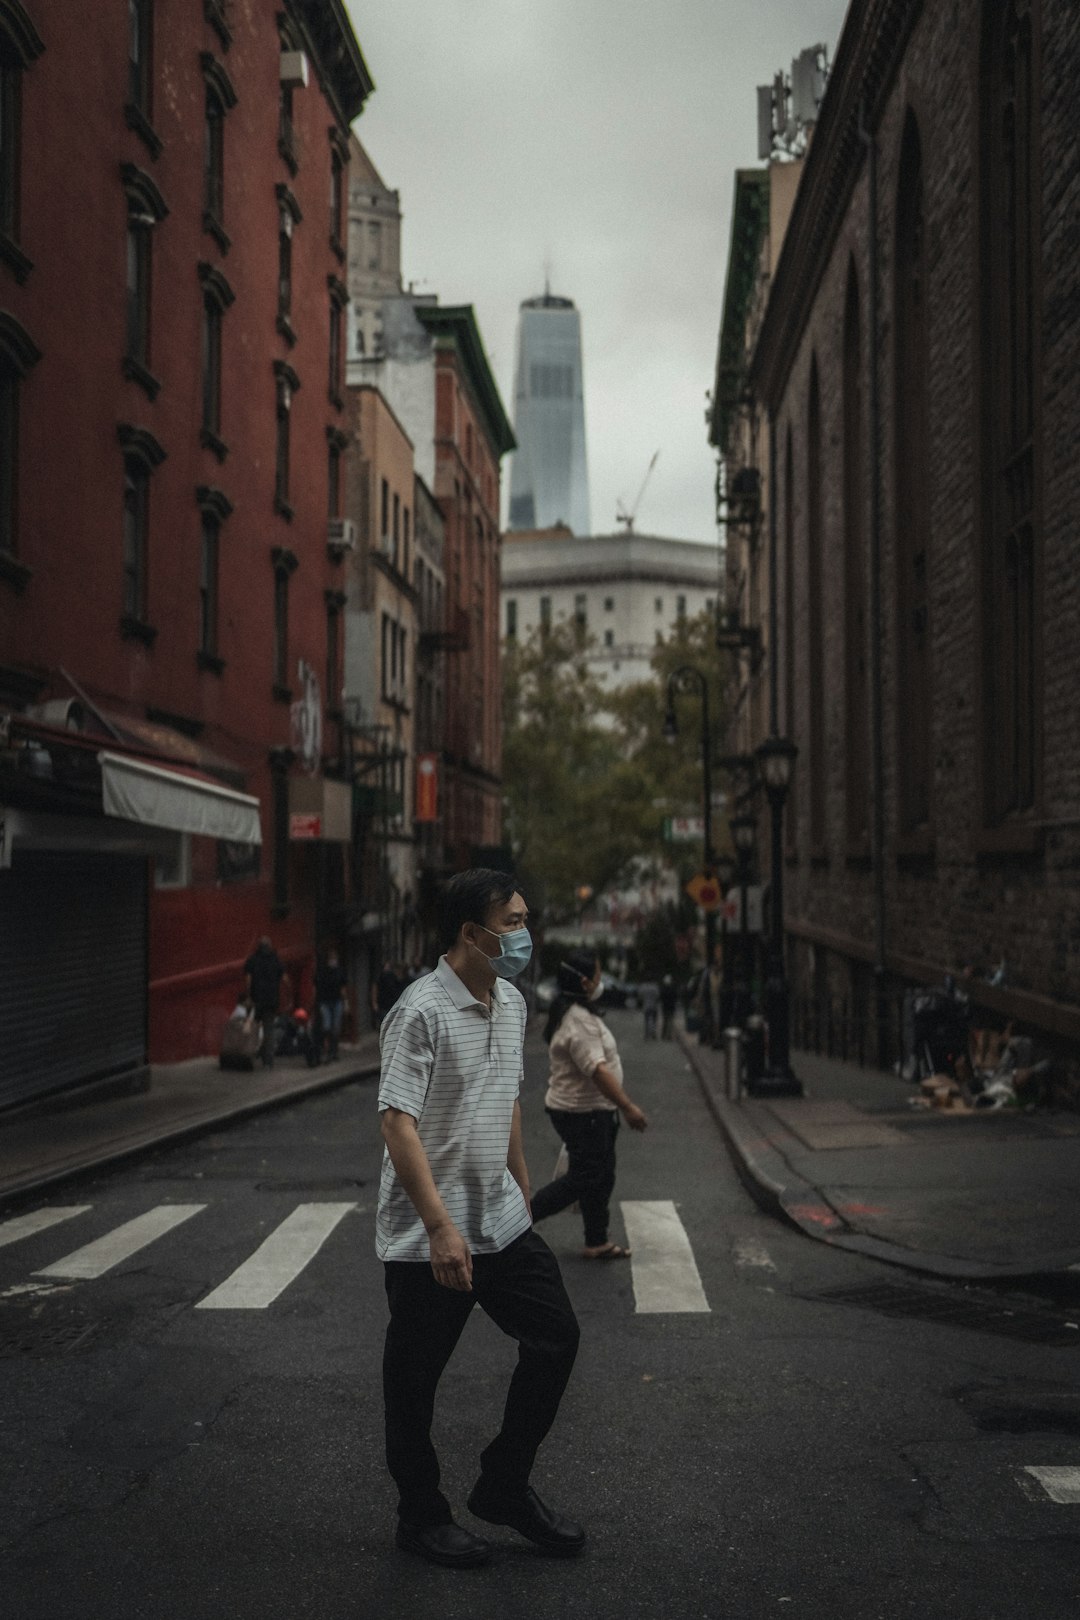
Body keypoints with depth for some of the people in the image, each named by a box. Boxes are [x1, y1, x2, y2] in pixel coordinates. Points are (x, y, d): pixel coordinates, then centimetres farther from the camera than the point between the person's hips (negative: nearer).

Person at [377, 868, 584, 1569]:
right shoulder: (422, 1011, -19)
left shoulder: (511, 1003, 8)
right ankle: (422, 1516, 25)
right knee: (416, 1380, 5)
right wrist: (441, 1228, -28)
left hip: (503, 1223, 8)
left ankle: (504, 1486, 23)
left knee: (557, 1337, 7)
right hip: (429, 1239, -8)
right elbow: (399, 1123, -24)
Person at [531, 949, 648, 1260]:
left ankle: (597, 1243, 22)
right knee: (584, 1177, -6)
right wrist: (628, 1107, -28)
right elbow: (597, 1070, -29)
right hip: (583, 1114, -11)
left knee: (601, 1176, 14)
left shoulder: (578, 1014, 12)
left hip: (592, 1110, 11)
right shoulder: (579, 1021, -23)